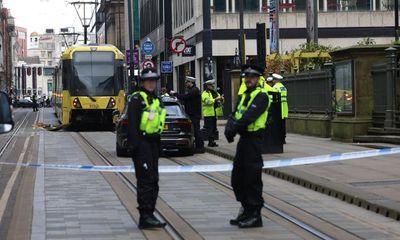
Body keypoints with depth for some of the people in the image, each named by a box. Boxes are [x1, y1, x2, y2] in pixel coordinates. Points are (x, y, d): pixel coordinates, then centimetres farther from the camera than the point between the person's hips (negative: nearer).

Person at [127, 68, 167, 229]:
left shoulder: (156, 100, 17)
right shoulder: (137, 99, -9)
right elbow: (132, 124, -16)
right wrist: (135, 145, -22)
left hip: (152, 142, 9)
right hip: (141, 143, -9)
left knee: (153, 181, 10)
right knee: (145, 180, -11)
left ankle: (149, 215, 17)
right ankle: (145, 217, -11)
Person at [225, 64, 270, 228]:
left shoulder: (261, 96, -11)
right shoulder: (244, 96, 18)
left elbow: (249, 116, -22)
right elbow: (235, 115, 10)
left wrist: (234, 129, -21)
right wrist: (229, 128, -9)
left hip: (254, 139, -9)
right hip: (243, 139, 9)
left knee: (252, 178, -6)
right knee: (237, 178, 14)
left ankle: (255, 216, 1)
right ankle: (246, 210, 25)